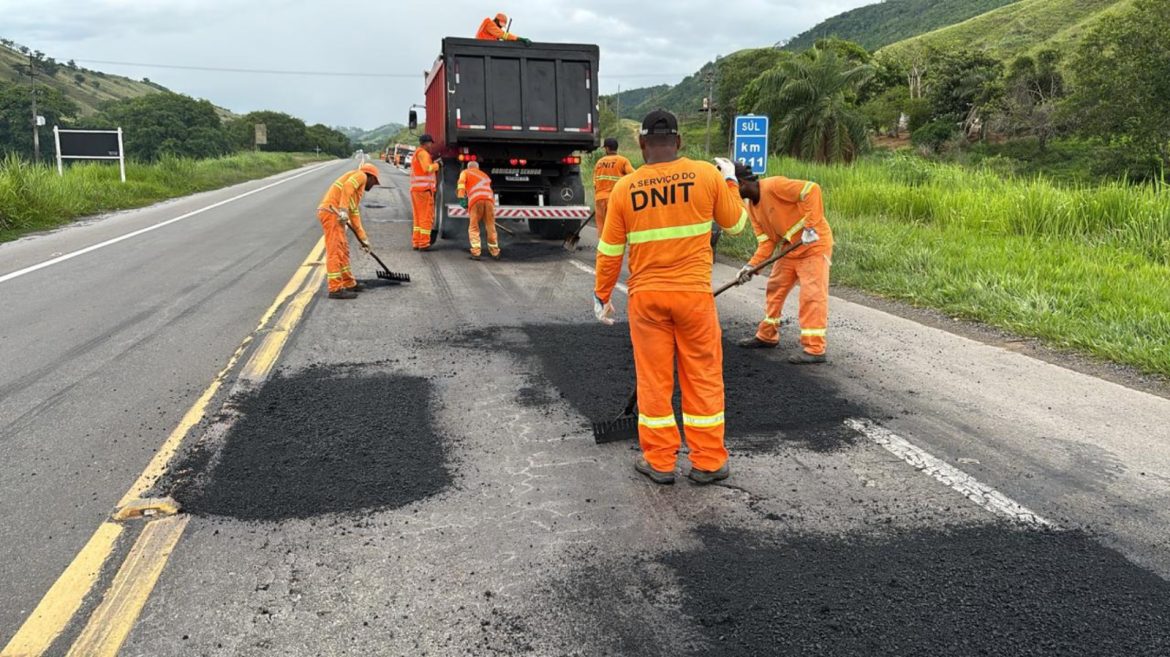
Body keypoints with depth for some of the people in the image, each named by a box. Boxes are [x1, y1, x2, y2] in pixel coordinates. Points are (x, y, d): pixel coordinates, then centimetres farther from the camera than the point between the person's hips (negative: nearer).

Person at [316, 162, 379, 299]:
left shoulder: (359, 191, 29)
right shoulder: (361, 175, 4)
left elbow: (355, 215, 31)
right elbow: (348, 186, -16)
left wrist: (363, 238, 32)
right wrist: (343, 209, -25)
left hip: (334, 214, 10)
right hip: (331, 212, -10)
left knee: (343, 250, 17)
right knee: (335, 251, -9)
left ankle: (349, 284, 26)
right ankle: (335, 289, -8)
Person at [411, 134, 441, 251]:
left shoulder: (415, 155, 22)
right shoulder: (423, 153, -9)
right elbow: (427, 168, -22)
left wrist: (433, 163, 22)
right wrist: (437, 164, -6)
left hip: (415, 189, 10)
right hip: (424, 189, -9)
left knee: (418, 218, 12)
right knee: (427, 217, -7)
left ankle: (416, 243, 10)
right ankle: (424, 243, -9)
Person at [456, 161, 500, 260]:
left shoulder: (465, 172, 24)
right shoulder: (485, 175, 38)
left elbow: (461, 183, 6)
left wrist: (461, 198, -3)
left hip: (475, 200, -3)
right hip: (489, 199, 3)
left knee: (473, 227, 2)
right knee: (491, 227, 12)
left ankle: (476, 252, -8)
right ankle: (495, 252, 16)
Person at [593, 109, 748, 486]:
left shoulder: (624, 188, -4)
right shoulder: (708, 176, -6)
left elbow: (609, 252, 2)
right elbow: (736, 225, 8)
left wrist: (602, 295, 15)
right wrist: (730, 182, 23)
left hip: (646, 296, 1)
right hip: (694, 293, -1)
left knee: (653, 379, 10)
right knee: (703, 377, 10)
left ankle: (659, 462, 18)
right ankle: (708, 462, 17)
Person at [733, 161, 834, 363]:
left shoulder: (774, 186, -22)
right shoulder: (751, 206, 5)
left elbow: (812, 189, -28)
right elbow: (767, 240, 2)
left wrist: (810, 224, -31)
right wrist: (752, 265, -10)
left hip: (814, 243, -9)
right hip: (790, 248, 9)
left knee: (812, 294, -11)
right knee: (775, 288, 15)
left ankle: (815, 349, -9)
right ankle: (767, 336, 28)